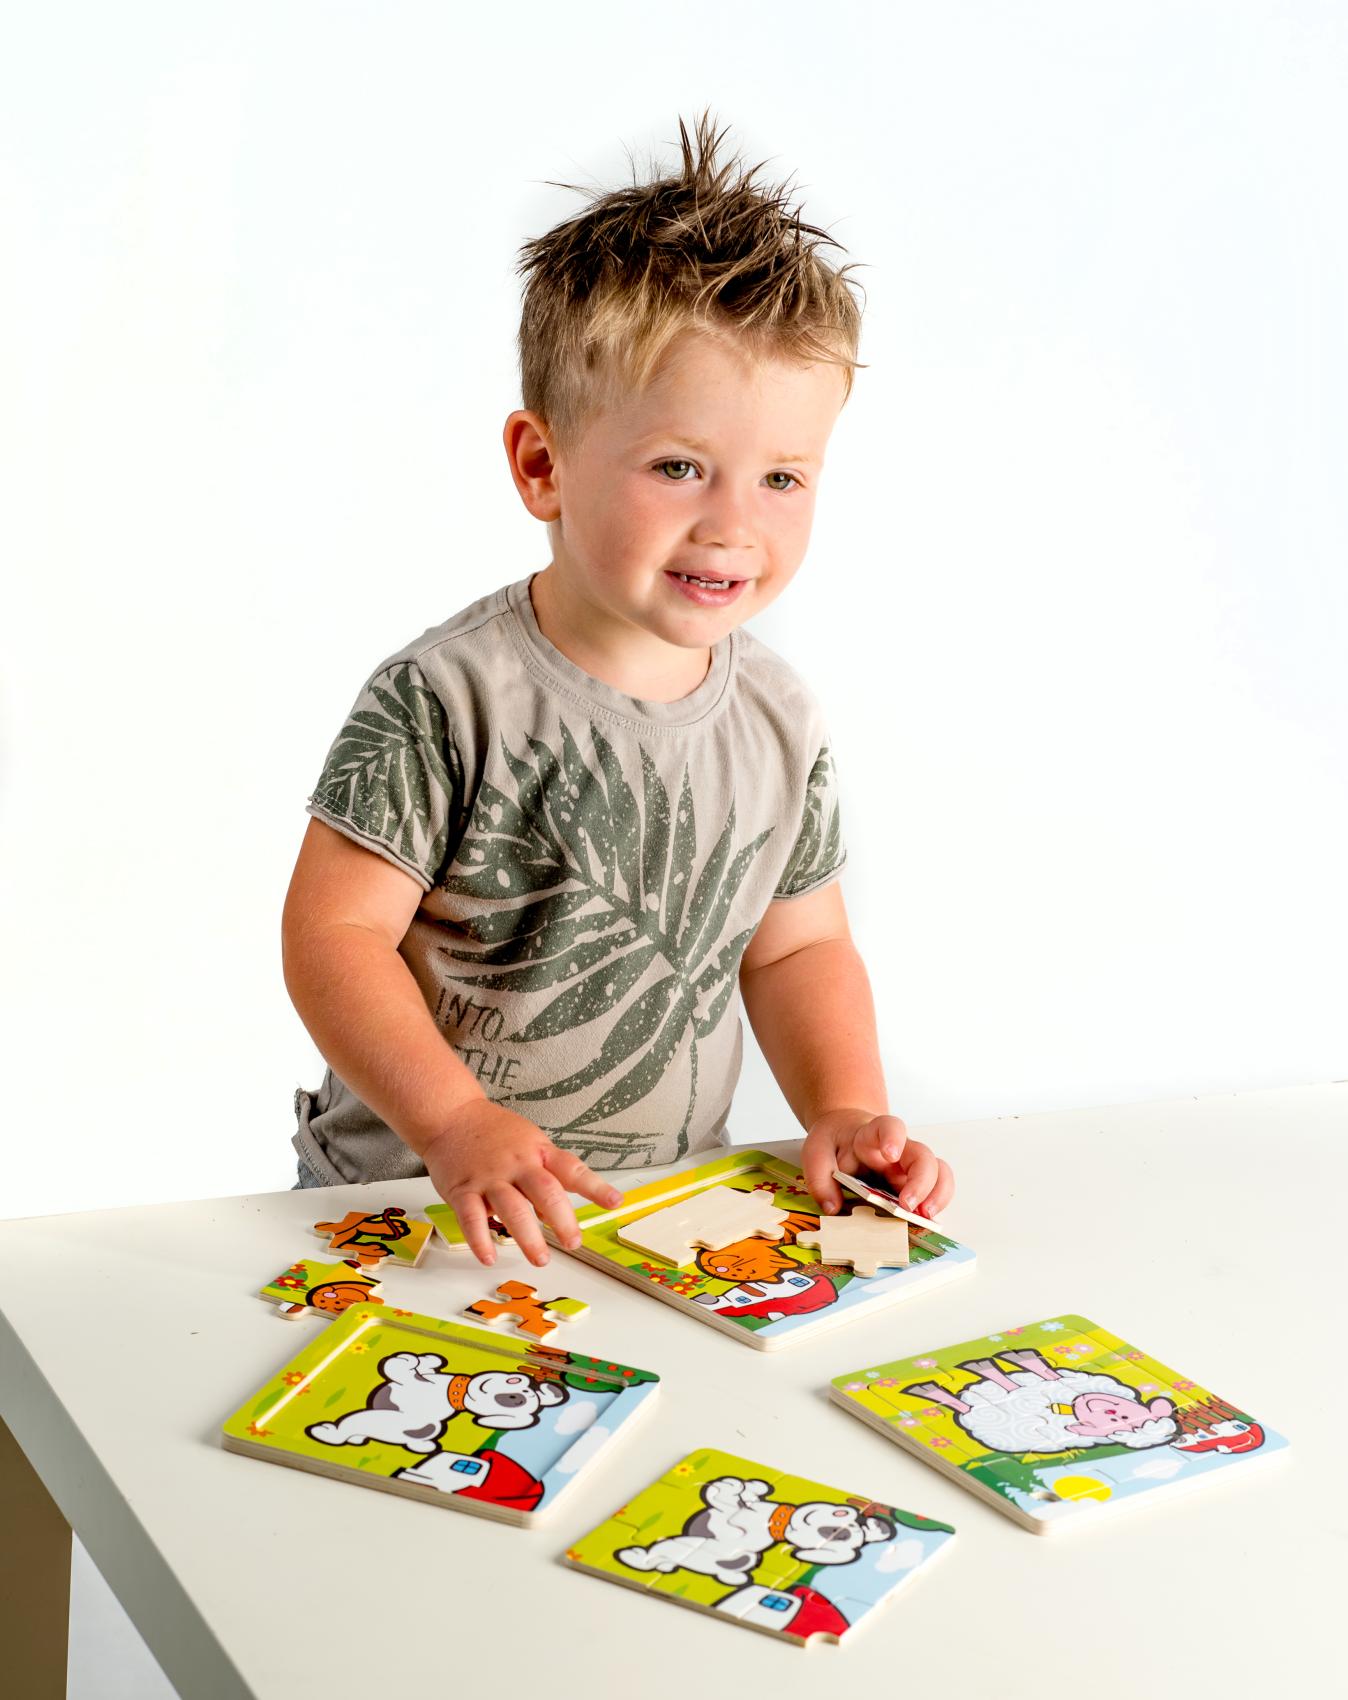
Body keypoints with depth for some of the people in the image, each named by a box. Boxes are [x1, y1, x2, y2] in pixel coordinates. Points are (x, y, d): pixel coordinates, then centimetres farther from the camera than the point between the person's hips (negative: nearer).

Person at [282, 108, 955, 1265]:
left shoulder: (784, 721, 1)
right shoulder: (449, 697, -15)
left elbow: (797, 948, 12)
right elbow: (334, 931, -15)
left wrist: (845, 1109, -4)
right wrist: (455, 1124, -26)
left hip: (664, 1205, 4)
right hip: (415, 1200, -4)